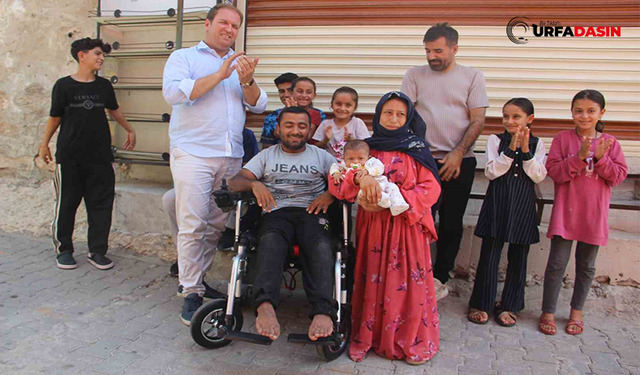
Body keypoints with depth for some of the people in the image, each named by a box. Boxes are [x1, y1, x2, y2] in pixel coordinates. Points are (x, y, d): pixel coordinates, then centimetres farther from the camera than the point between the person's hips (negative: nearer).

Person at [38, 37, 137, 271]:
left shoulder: (104, 86, 6)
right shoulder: (63, 85, -2)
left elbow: (113, 110, 23)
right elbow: (55, 117, 7)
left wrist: (130, 130, 29)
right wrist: (45, 143, 12)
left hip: (100, 156, 3)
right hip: (69, 156, -3)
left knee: (101, 204, 2)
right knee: (66, 204, 3)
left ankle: (97, 251, 12)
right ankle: (63, 250, 18)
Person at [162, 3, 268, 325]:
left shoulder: (240, 64, 21)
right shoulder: (184, 57, 7)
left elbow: (258, 105, 11)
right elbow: (173, 92, -12)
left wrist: (247, 81, -10)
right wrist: (219, 75, -15)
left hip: (231, 157, 5)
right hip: (192, 154, -4)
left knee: (218, 225, 5)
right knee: (192, 226, -7)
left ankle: (196, 279, 20)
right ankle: (191, 294, 1)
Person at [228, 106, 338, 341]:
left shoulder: (321, 156, 24)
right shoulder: (266, 156, 24)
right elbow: (235, 182, 12)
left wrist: (330, 194, -9)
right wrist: (254, 184, -11)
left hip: (312, 212, 0)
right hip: (277, 212, 0)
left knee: (321, 247, -35)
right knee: (271, 242, -37)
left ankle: (323, 313, -53)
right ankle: (265, 305, -57)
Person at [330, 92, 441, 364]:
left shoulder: (416, 149, 3)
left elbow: (431, 188, -5)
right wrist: (360, 176, -25)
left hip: (406, 225, -1)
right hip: (372, 226, 1)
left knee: (407, 280, 0)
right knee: (372, 279, 4)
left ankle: (412, 340, 17)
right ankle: (367, 336, 19)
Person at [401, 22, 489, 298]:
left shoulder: (472, 77, 5)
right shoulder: (415, 75, 7)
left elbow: (478, 120, -1)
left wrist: (457, 154, -11)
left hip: (459, 161, 0)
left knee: (451, 222, 6)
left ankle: (440, 277, 18)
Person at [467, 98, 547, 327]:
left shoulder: (537, 145, 4)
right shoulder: (496, 140, 0)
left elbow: (538, 176, -6)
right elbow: (491, 172, -10)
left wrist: (526, 151, -16)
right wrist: (511, 150, -18)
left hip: (523, 208, 2)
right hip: (497, 206, -2)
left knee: (518, 258, 10)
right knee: (489, 256, 2)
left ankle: (509, 306, 23)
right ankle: (481, 304, 15)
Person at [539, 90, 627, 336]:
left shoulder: (610, 143, 3)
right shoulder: (563, 139, -3)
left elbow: (619, 175, -2)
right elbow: (554, 171, -11)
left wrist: (600, 158, -16)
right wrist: (579, 157, -22)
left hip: (594, 215, 2)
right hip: (565, 212, -2)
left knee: (586, 265, 14)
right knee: (557, 264, 1)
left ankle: (577, 311, 31)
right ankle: (548, 312, 14)